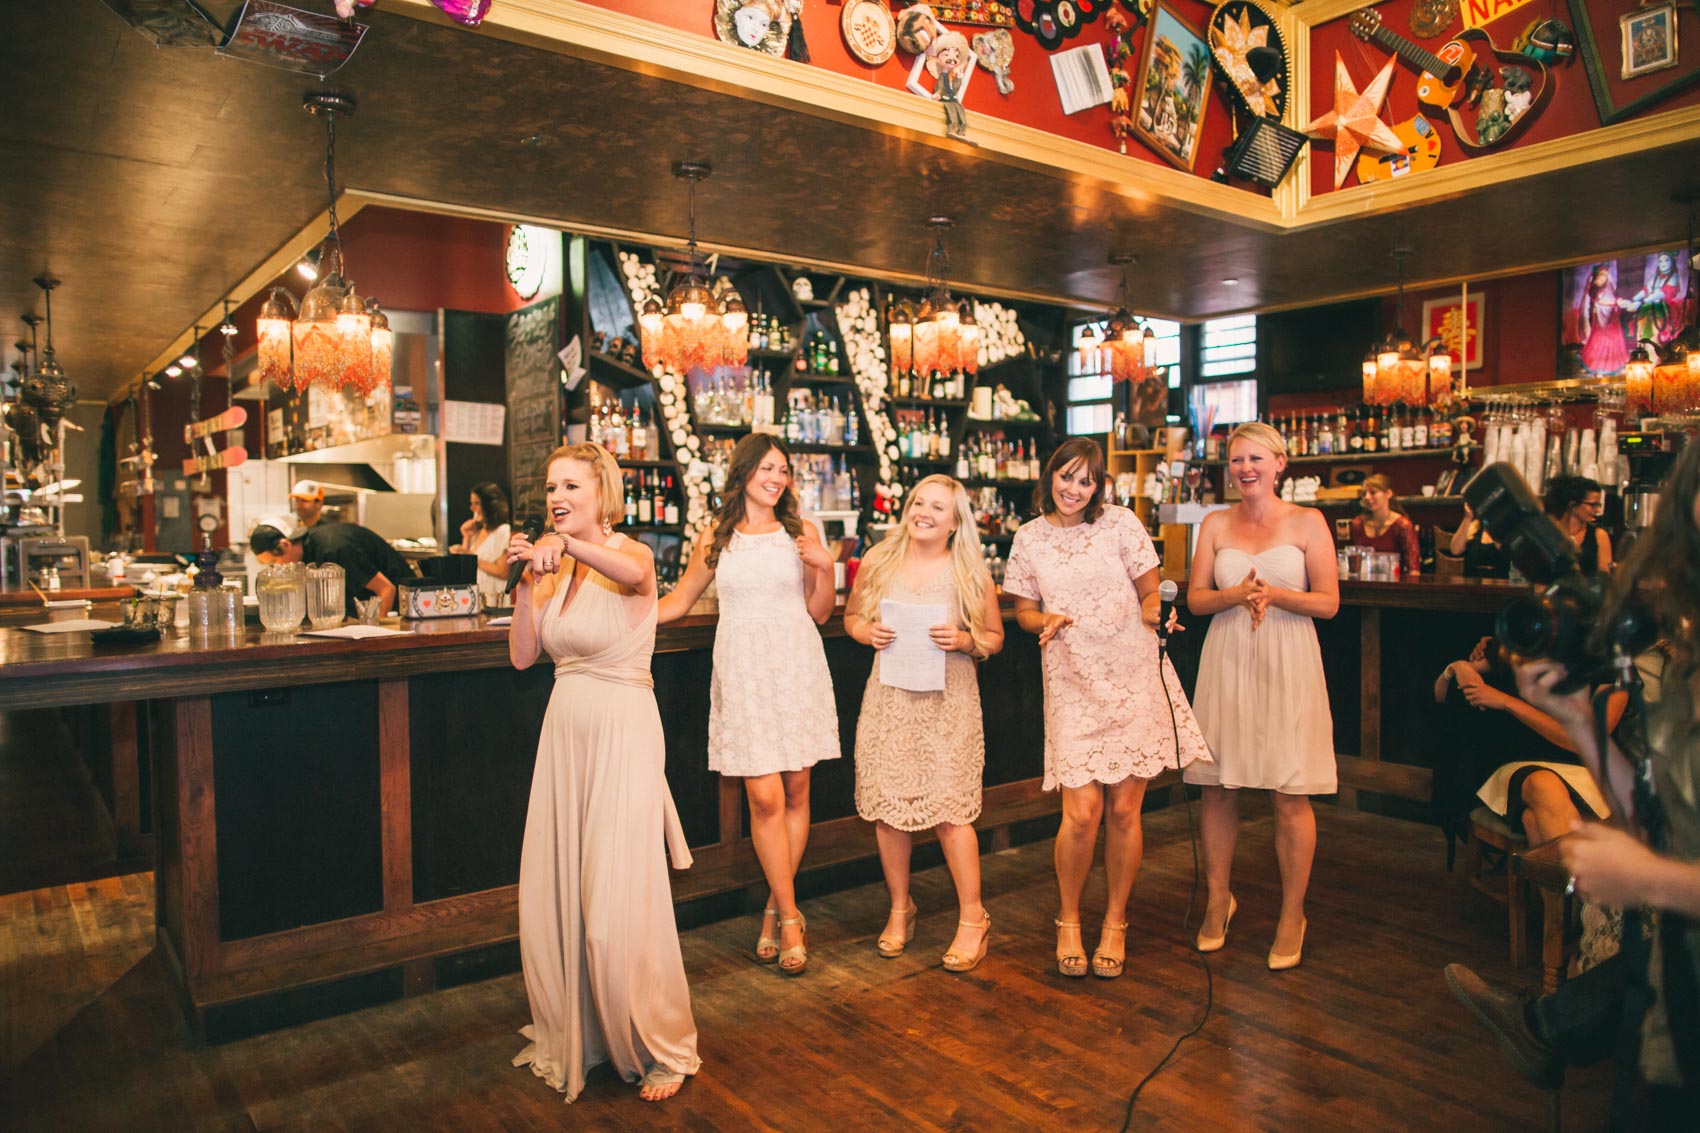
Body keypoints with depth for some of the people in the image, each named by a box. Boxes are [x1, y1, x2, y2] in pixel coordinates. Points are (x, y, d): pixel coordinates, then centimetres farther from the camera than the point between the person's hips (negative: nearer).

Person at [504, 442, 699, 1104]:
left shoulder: (630, 555, -11)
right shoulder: (558, 569, 9)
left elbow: (633, 571, -37)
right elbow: (522, 656, 5)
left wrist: (563, 542, -51)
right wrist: (527, 581, -5)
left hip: (623, 734, -7)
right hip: (564, 733, 7)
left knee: (618, 904, -3)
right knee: (553, 896, 13)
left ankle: (661, 1050, 17)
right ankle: (573, 1035, 34)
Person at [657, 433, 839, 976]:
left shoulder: (801, 532, 7)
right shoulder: (717, 538, 8)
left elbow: (820, 612, 9)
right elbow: (678, 600, 17)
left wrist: (825, 566, -7)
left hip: (796, 668, 1)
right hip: (744, 673, -1)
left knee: (795, 790, 3)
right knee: (764, 796, -6)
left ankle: (776, 907, 20)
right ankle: (789, 917, 6)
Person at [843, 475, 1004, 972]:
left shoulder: (972, 572, 0)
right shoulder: (878, 562, 5)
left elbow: (995, 637, 7)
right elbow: (851, 616, 15)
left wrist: (965, 641, -13)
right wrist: (869, 632, -6)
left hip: (948, 701, -2)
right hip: (889, 697, 3)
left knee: (949, 808, -5)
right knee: (887, 805, 5)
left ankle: (973, 919, 12)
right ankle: (900, 909, 25)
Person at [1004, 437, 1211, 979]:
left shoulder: (1121, 524, 2)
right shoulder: (1029, 538, 7)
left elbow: (1150, 594, 8)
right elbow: (1023, 609, 15)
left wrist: (1153, 616, -14)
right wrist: (1046, 621, -6)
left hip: (1134, 677, 0)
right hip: (1072, 684, 0)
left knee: (1124, 809, 2)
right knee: (1082, 811, -9)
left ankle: (1115, 923, 23)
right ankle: (1068, 920, 16)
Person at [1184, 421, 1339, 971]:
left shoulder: (1307, 523, 3)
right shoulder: (1216, 524, 9)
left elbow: (1328, 602, -1)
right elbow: (1195, 598, 6)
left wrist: (1273, 594, -17)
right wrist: (1236, 595, -14)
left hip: (1287, 663, -2)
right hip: (1227, 662, 2)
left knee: (1291, 796, -1)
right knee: (1218, 788, 7)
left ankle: (1292, 915, 17)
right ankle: (1218, 899, 26)